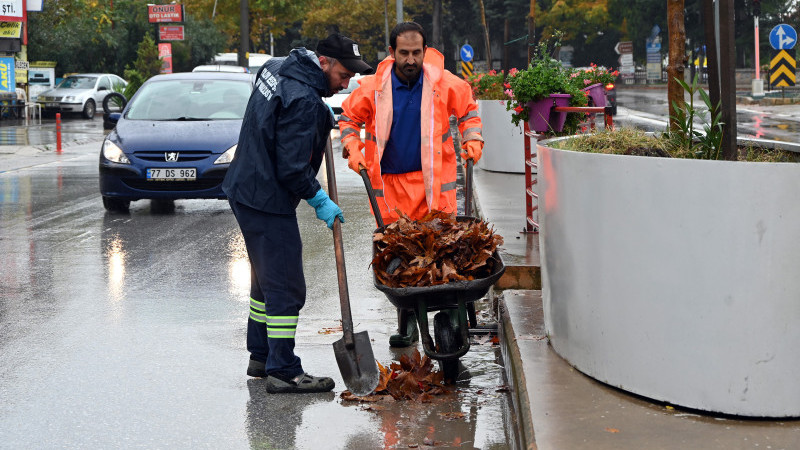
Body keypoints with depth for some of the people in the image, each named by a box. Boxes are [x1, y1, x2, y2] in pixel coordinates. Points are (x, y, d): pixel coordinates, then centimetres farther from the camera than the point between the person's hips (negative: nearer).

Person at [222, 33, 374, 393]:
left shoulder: (275, 68, 7)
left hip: (244, 189, 10)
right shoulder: (303, 100, -23)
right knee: (285, 286, -7)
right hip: (268, 201, -10)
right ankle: (283, 371, -4)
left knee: (266, 277, 20)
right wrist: (320, 201, -9)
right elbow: (292, 167, -23)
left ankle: (260, 356, 29)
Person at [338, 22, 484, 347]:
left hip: (433, 180, -1)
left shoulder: (443, 84, -4)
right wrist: (352, 150, 0)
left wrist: (473, 140, 2)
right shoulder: (373, 88, -4)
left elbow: (468, 110, 15)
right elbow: (348, 117, 13)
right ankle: (406, 326, 13)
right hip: (390, 182, 1)